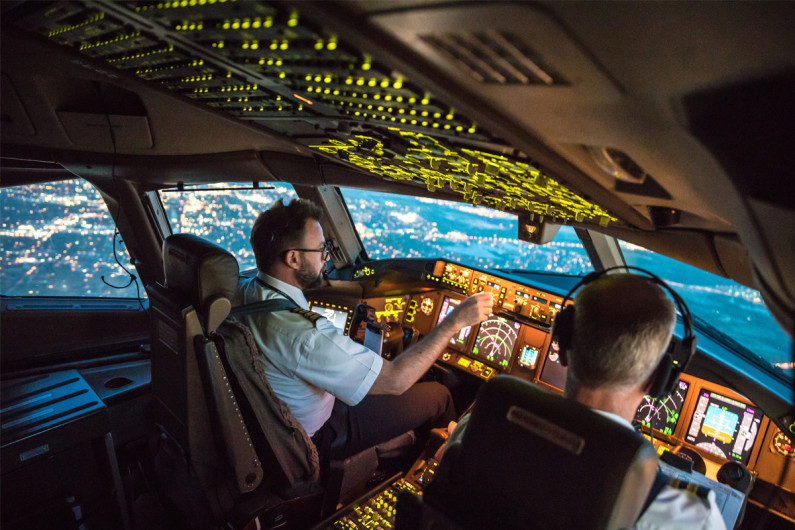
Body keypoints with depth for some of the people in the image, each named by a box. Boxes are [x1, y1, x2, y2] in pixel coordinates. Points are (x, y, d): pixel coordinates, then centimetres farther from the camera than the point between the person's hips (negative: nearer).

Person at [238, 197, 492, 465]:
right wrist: (455, 321, -28)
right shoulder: (302, 333, -40)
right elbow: (394, 380, -34)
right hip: (314, 437, -8)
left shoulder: (247, 291, -11)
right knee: (438, 395, 2)